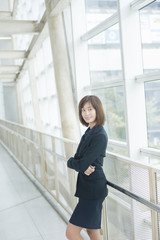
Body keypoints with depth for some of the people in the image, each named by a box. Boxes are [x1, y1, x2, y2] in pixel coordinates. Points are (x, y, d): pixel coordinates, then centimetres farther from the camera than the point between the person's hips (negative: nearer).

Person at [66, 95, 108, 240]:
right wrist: (83, 167, -14)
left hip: (93, 190, -9)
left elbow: (82, 164, -23)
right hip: (88, 188, 9)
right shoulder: (89, 132, 10)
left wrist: (70, 162, -3)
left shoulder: (100, 136, -20)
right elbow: (77, 159, 7)